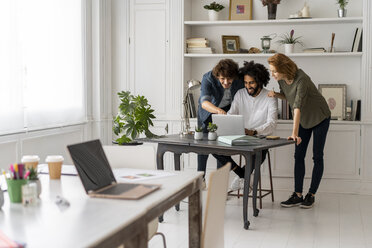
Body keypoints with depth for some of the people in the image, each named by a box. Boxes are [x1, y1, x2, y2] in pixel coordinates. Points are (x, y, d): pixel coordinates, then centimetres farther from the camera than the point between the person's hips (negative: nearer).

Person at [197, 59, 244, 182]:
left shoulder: (239, 80, -29)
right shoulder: (208, 78, -36)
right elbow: (204, 102, -50)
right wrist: (219, 111, -68)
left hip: (227, 109, 1)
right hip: (208, 110, -1)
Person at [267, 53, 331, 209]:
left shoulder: (301, 79, -34)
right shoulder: (281, 79, -11)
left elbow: (298, 106, -42)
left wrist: (294, 133, -48)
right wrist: (276, 94, -15)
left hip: (319, 118, -7)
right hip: (304, 119, 7)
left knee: (317, 157, 0)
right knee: (299, 155, 2)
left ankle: (311, 195, 7)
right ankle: (298, 195, 5)